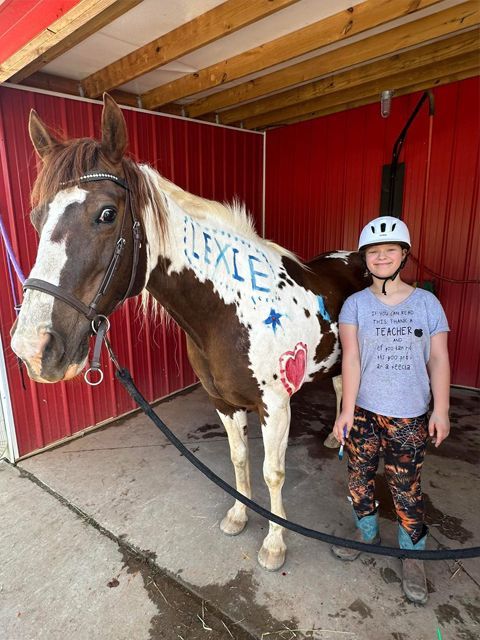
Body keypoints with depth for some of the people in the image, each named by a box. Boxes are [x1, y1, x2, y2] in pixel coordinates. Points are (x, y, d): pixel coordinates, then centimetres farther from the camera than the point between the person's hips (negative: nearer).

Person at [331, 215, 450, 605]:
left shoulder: (427, 302, 0)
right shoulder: (355, 304, -3)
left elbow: (438, 359, -1)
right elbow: (351, 358, -10)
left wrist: (441, 410, -5)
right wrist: (347, 410, -13)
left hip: (410, 416, -1)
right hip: (363, 410, 1)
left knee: (406, 489, 8)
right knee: (359, 477, 15)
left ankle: (413, 556, 34)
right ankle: (367, 533, 43)